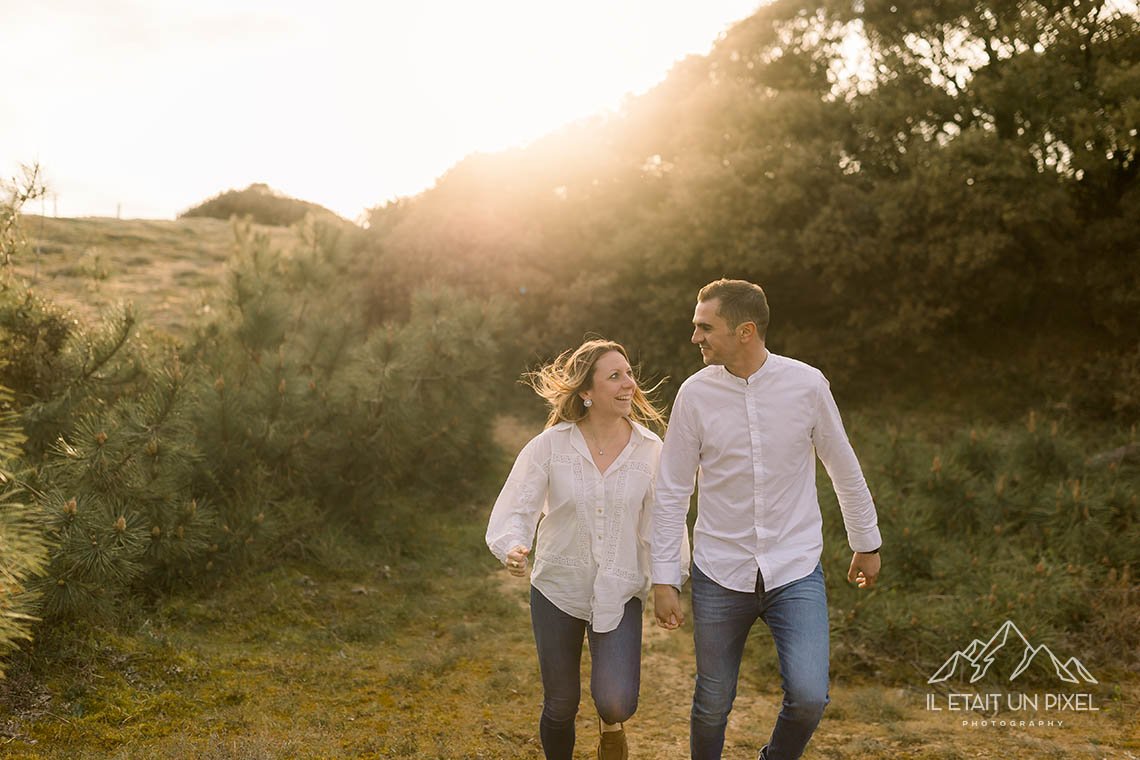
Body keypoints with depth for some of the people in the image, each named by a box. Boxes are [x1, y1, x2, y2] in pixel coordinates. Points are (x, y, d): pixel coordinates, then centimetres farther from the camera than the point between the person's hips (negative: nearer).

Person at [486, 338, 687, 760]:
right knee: (561, 706, 12)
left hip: (620, 593, 0)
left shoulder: (651, 450, -7)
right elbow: (513, 511, -14)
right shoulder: (549, 447, -11)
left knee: (617, 703, -15)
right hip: (558, 589, 0)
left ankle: (610, 720, 23)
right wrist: (513, 548, -34)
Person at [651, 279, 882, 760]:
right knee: (712, 706, 9)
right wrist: (664, 579, -2)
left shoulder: (807, 384, -7)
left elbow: (844, 468, 7)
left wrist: (866, 543, 15)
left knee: (809, 697, -12)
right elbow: (672, 492, 0)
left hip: (796, 569, 0)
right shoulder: (695, 393, -6)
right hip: (719, 575, 1)